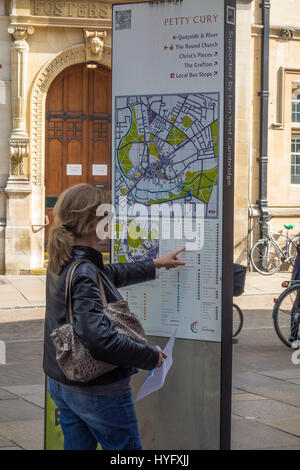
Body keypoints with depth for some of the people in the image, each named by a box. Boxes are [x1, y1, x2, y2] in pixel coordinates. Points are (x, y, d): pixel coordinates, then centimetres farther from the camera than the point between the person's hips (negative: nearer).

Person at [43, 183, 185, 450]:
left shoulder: (62, 263, 5)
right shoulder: (84, 275, -25)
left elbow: (111, 274, 24)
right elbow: (100, 339, -33)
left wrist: (156, 265, 34)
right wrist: (151, 356, -21)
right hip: (98, 390, -9)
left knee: (77, 446, 16)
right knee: (127, 448, 5)